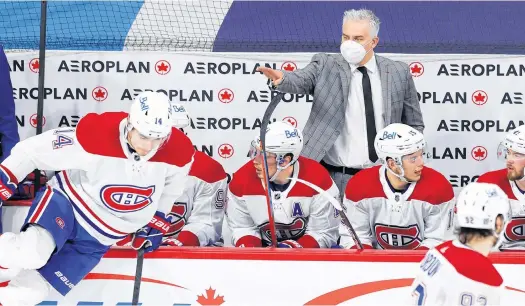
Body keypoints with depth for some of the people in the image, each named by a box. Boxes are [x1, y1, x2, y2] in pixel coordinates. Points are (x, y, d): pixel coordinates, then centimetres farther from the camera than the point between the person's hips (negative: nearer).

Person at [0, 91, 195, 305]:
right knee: (33, 251, -34)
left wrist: (156, 224, 14)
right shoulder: (95, 136, -28)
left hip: (99, 236, 3)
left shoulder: (179, 153, -16)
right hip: (66, 202, -3)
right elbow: (37, 150, -16)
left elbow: (170, 188, 8)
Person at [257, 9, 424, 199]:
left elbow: (414, 125, 13)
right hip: (333, 177, -1)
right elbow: (301, 79, -22)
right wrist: (282, 79, -44)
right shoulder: (326, 66, -1)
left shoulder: (398, 73, 5)